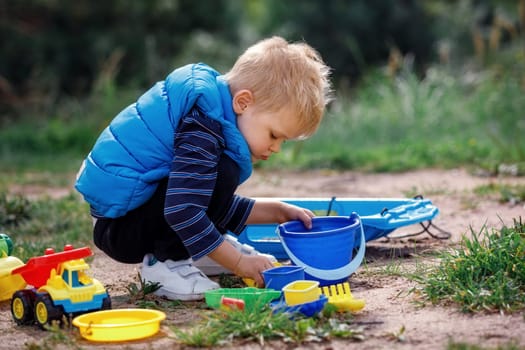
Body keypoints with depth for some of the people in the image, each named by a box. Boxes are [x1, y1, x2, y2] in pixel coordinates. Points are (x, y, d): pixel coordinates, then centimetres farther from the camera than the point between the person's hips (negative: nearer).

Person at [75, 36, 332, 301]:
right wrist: (238, 262, -24)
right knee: (222, 174, -24)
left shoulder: (215, 114, 8)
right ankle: (164, 264, -14)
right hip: (118, 227, -10)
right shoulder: (202, 126, -23)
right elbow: (182, 211, -31)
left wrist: (276, 212, 10)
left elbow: (217, 205, 18)